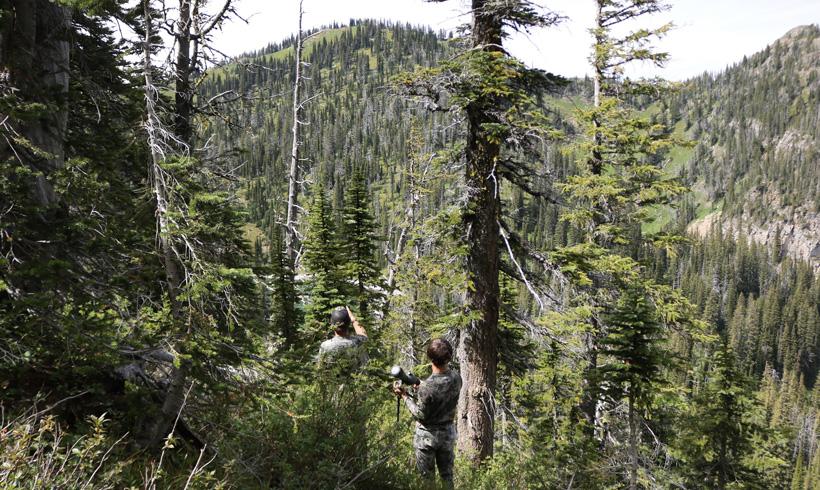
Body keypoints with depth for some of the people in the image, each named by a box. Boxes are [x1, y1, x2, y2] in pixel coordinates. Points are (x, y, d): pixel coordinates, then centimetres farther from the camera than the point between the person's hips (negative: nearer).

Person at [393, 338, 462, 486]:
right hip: (448, 433, 5)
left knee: (426, 478, 12)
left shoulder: (426, 387, -30)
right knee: (447, 476, 20)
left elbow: (421, 416, -19)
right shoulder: (456, 377, -11)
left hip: (427, 436, -5)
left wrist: (405, 396, -13)